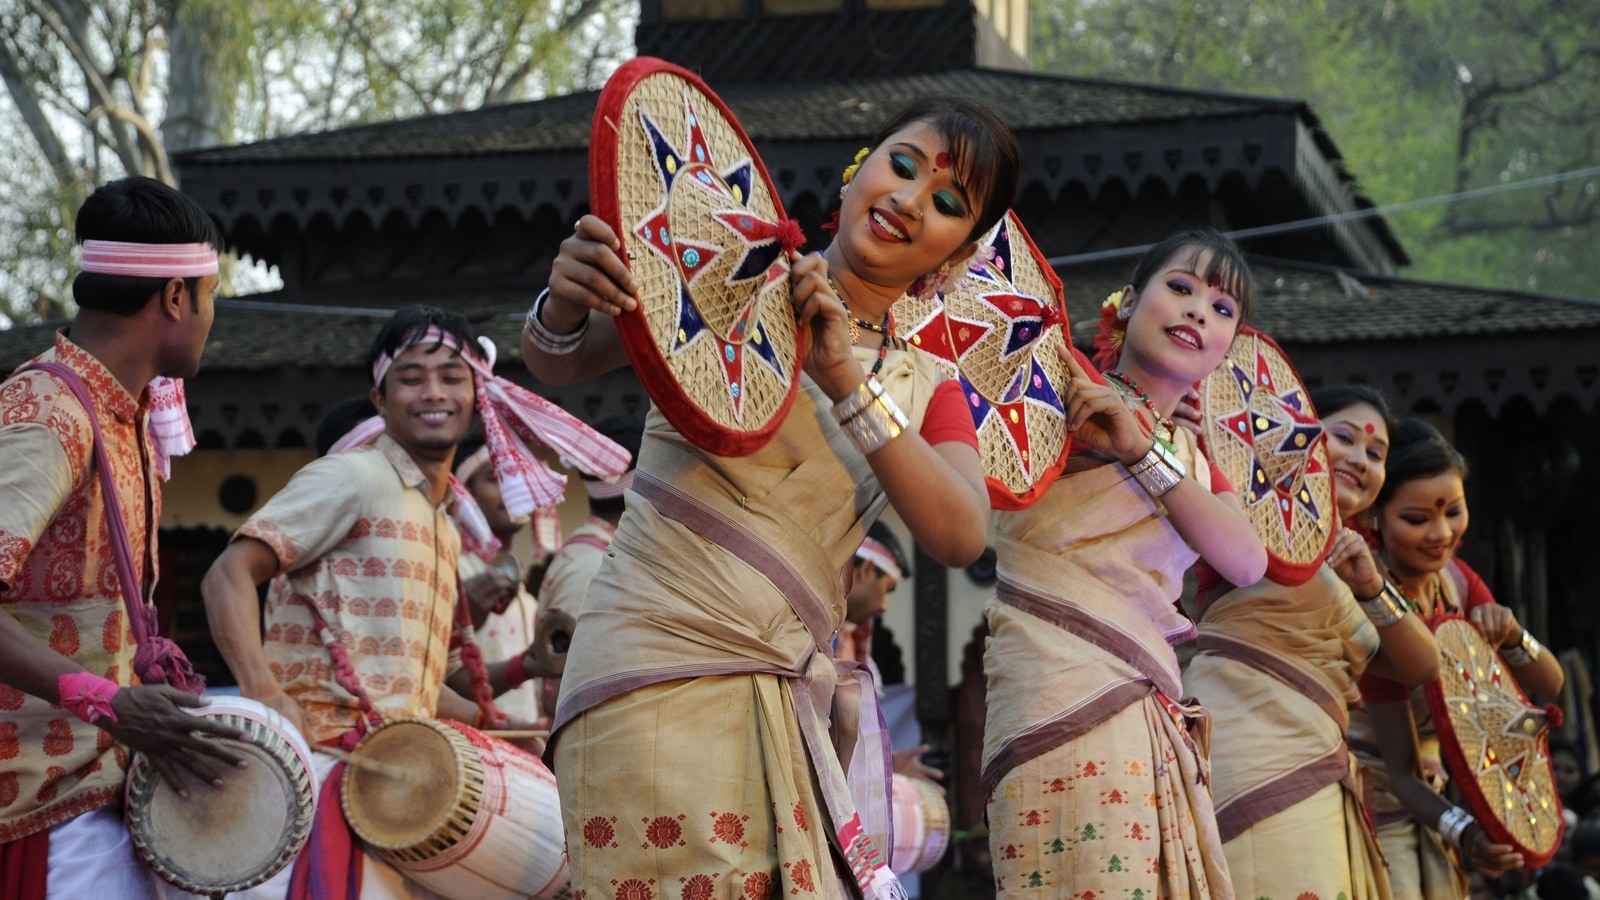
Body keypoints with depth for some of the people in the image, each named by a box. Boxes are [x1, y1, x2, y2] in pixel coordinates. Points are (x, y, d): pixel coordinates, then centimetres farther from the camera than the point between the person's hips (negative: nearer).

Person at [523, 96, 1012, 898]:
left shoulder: (928, 389, 12)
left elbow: (960, 537, -6)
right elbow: (559, 364, -2)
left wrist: (848, 382, -15)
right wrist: (565, 307, -26)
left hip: (793, 702, 5)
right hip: (660, 674, -5)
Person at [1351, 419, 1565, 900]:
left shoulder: (1455, 579, -2)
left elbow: (1549, 685, 0)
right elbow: (1400, 772, -24)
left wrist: (1511, 637, -20)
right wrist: (1465, 832, -40)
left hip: (1426, 800, 7)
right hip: (1373, 804, -7)